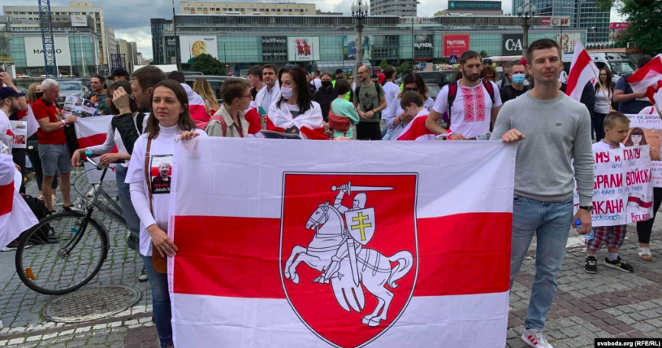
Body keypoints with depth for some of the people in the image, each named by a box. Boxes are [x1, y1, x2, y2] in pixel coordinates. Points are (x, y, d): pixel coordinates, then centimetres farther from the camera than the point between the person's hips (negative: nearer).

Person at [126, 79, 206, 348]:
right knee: (160, 296, 14)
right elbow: (136, 189, 2)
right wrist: (153, 228, -9)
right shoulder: (144, 142, 5)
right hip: (155, 233, 3)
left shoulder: (197, 137, -3)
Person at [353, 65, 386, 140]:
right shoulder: (358, 89, 6)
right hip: (361, 122, 2)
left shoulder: (377, 87, 0)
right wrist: (359, 112, -9)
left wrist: (373, 111, -12)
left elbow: (384, 104, 1)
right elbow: (355, 105, 12)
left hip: (375, 121, -1)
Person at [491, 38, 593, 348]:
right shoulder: (512, 109, -2)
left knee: (549, 273, 12)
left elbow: (583, 162, 6)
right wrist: (504, 141, -20)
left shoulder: (577, 111, 2)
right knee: (506, 270, 8)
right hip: (521, 202, -2)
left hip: (561, 206, 2)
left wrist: (585, 205, 4)